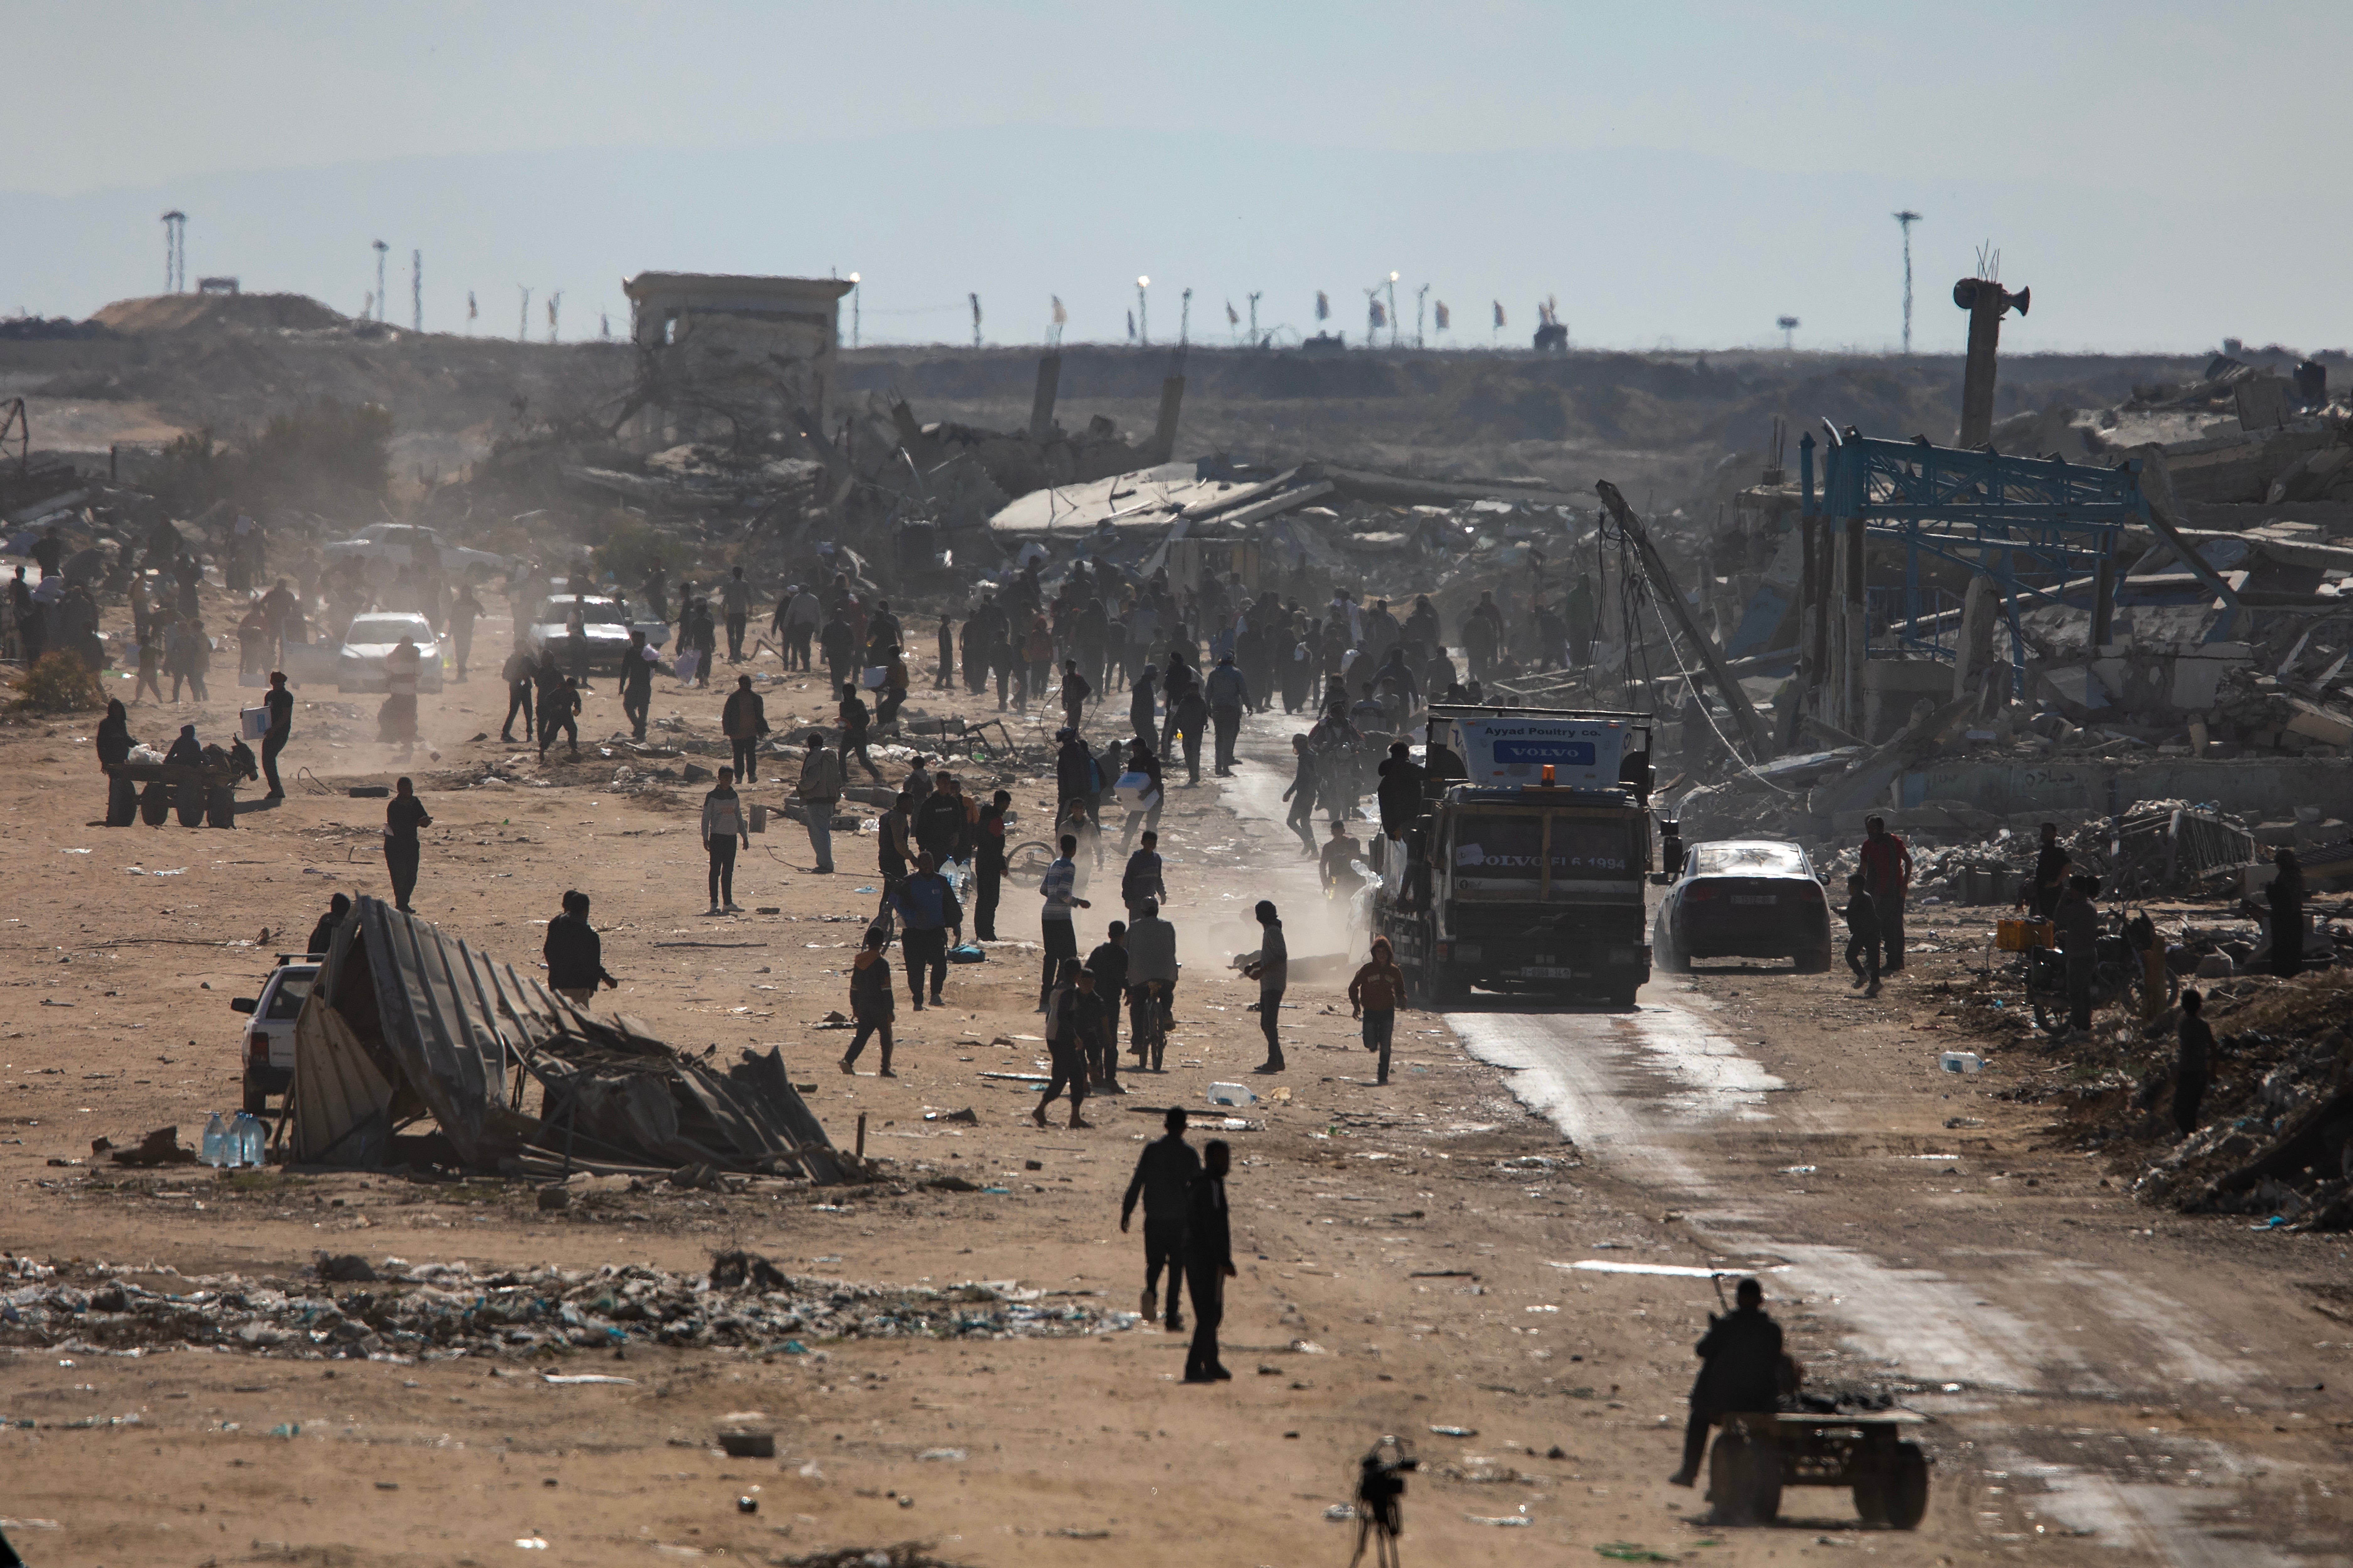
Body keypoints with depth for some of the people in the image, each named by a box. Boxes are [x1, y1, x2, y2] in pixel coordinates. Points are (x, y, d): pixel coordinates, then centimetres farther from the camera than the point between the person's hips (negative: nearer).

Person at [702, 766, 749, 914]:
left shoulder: (734, 796, 12)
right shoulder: (712, 796, -3)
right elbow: (706, 817, -2)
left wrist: (745, 836, 19)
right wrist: (705, 838, -8)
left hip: (732, 837, 5)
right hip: (717, 836, -5)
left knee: (729, 871, 6)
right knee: (716, 870, -4)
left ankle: (728, 903, 10)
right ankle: (714, 903, -2)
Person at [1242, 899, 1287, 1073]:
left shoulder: (1273, 932, -13)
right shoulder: (1271, 931, 18)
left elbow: (1281, 957, -21)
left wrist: (1261, 971, -23)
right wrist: (1253, 967, 17)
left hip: (1274, 985, -11)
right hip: (1268, 985, 11)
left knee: (1269, 1023, -13)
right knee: (1266, 1024, 13)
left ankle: (1274, 1062, -15)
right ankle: (1276, 1060, 17)